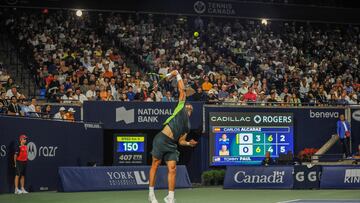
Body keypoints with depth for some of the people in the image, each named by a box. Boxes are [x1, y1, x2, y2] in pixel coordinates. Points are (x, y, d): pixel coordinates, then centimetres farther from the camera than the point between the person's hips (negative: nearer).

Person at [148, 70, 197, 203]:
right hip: (161, 139, -5)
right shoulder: (180, 107, 14)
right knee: (155, 165, 0)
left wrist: (189, 143, 1)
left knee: (172, 168, -5)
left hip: (171, 145, 5)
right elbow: (182, 90, 13)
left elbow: (181, 140, 19)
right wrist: (177, 75, 16)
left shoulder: (187, 126, 24)